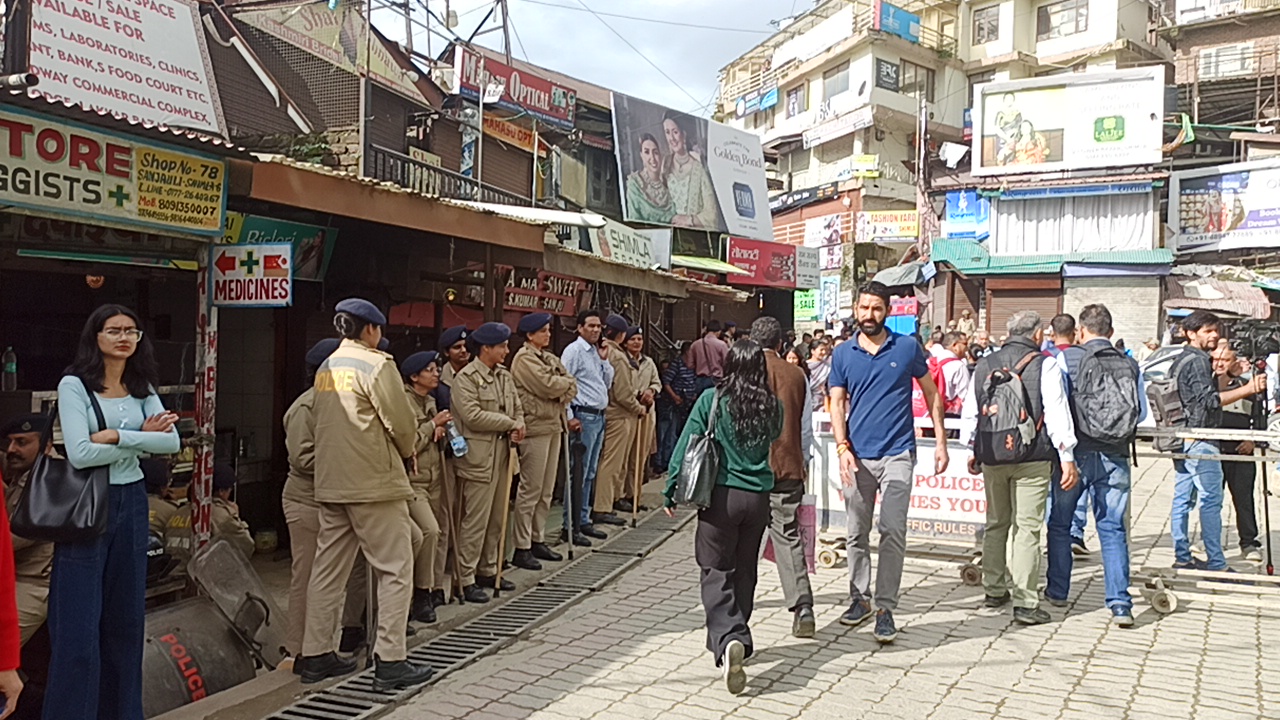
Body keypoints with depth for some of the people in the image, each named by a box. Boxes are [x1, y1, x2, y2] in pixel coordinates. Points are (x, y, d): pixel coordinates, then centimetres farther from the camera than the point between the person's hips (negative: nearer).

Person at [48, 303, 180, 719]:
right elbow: (80, 453, -19)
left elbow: (172, 442, -6)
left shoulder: (143, 389, 8)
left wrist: (117, 436, -16)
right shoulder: (74, 385, -7)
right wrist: (142, 439, -11)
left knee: (125, 619, 13)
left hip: (132, 503, 5)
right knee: (79, 627, -2)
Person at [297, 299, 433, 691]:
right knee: (394, 570, -1)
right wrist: (406, 452, 8)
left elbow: (322, 421, 16)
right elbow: (402, 422, -13)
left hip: (331, 483, 8)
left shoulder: (326, 368, 12)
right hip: (375, 483, -7)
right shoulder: (376, 364, -11)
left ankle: (315, 655, 20)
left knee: (328, 568, 13)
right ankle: (389, 662, -1)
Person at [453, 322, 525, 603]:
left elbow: (517, 408, 17)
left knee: (497, 519, 14)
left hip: (503, 455, 8)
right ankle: (466, 580, 5)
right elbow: (473, 416, -20)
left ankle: (488, 570, 26)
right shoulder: (466, 378, -11)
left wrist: (518, 428, -6)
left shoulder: (504, 375, 14)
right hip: (479, 458, -8)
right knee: (475, 521, -4)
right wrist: (510, 423, -12)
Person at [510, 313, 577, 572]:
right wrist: (567, 383, -1)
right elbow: (549, 386, -20)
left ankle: (538, 541, 23)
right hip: (535, 427, -9)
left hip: (554, 425, 9)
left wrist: (562, 389, -9)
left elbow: (572, 386, 11)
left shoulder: (549, 357, 17)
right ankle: (521, 548, 2)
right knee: (530, 490, -5)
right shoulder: (525, 358, -9)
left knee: (546, 490, 14)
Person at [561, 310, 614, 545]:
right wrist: (569, 417, -17)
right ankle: (571, 526, -2)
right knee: (578, 474, -7)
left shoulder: (598, 352, 17)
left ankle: (584, 520, 22)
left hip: (599, 416, 9)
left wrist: (604, 360, 6)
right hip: (584, 417, -9)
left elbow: (608, 384, 19)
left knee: (590, 474, 14)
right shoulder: (574, 351, -8)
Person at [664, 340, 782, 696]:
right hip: (758, 497, 3)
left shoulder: (712, 399, -7)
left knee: (716, 571, 2)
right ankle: (736, 639, 28)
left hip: (721, 495, -3)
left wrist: (671, 488, 0)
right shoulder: (772, 407, 0)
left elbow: (687, 445, -6)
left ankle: (728, 639, -19)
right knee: (744, 571, 17)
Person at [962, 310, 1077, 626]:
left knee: (996, 524, 16)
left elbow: (970, 413, 13)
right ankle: (1025, 603, -2)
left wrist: (975, 450, 22)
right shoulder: (1045, 365, -5)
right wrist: (1067, 458, -7)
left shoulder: (984, 365, 9)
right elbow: (1057, 414, -9)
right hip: (1031, 459, -4)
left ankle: (994, 590, 24)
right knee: (1027, 528, -2)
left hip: (992, 456, 4)